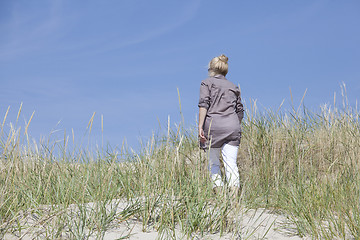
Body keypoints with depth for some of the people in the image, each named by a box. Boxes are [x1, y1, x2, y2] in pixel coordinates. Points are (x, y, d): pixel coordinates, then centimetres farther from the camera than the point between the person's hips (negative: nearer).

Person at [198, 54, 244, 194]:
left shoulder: (207, 83, 10)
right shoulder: (233, 87, 22)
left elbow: (203, 105, -4)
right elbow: (240, 111, 18)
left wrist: (200, 127, -8)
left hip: (213, 125, -3)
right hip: (232, 125, 3)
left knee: (213, 163, 5)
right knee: (231, 163, -3)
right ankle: (235, 192, -16)